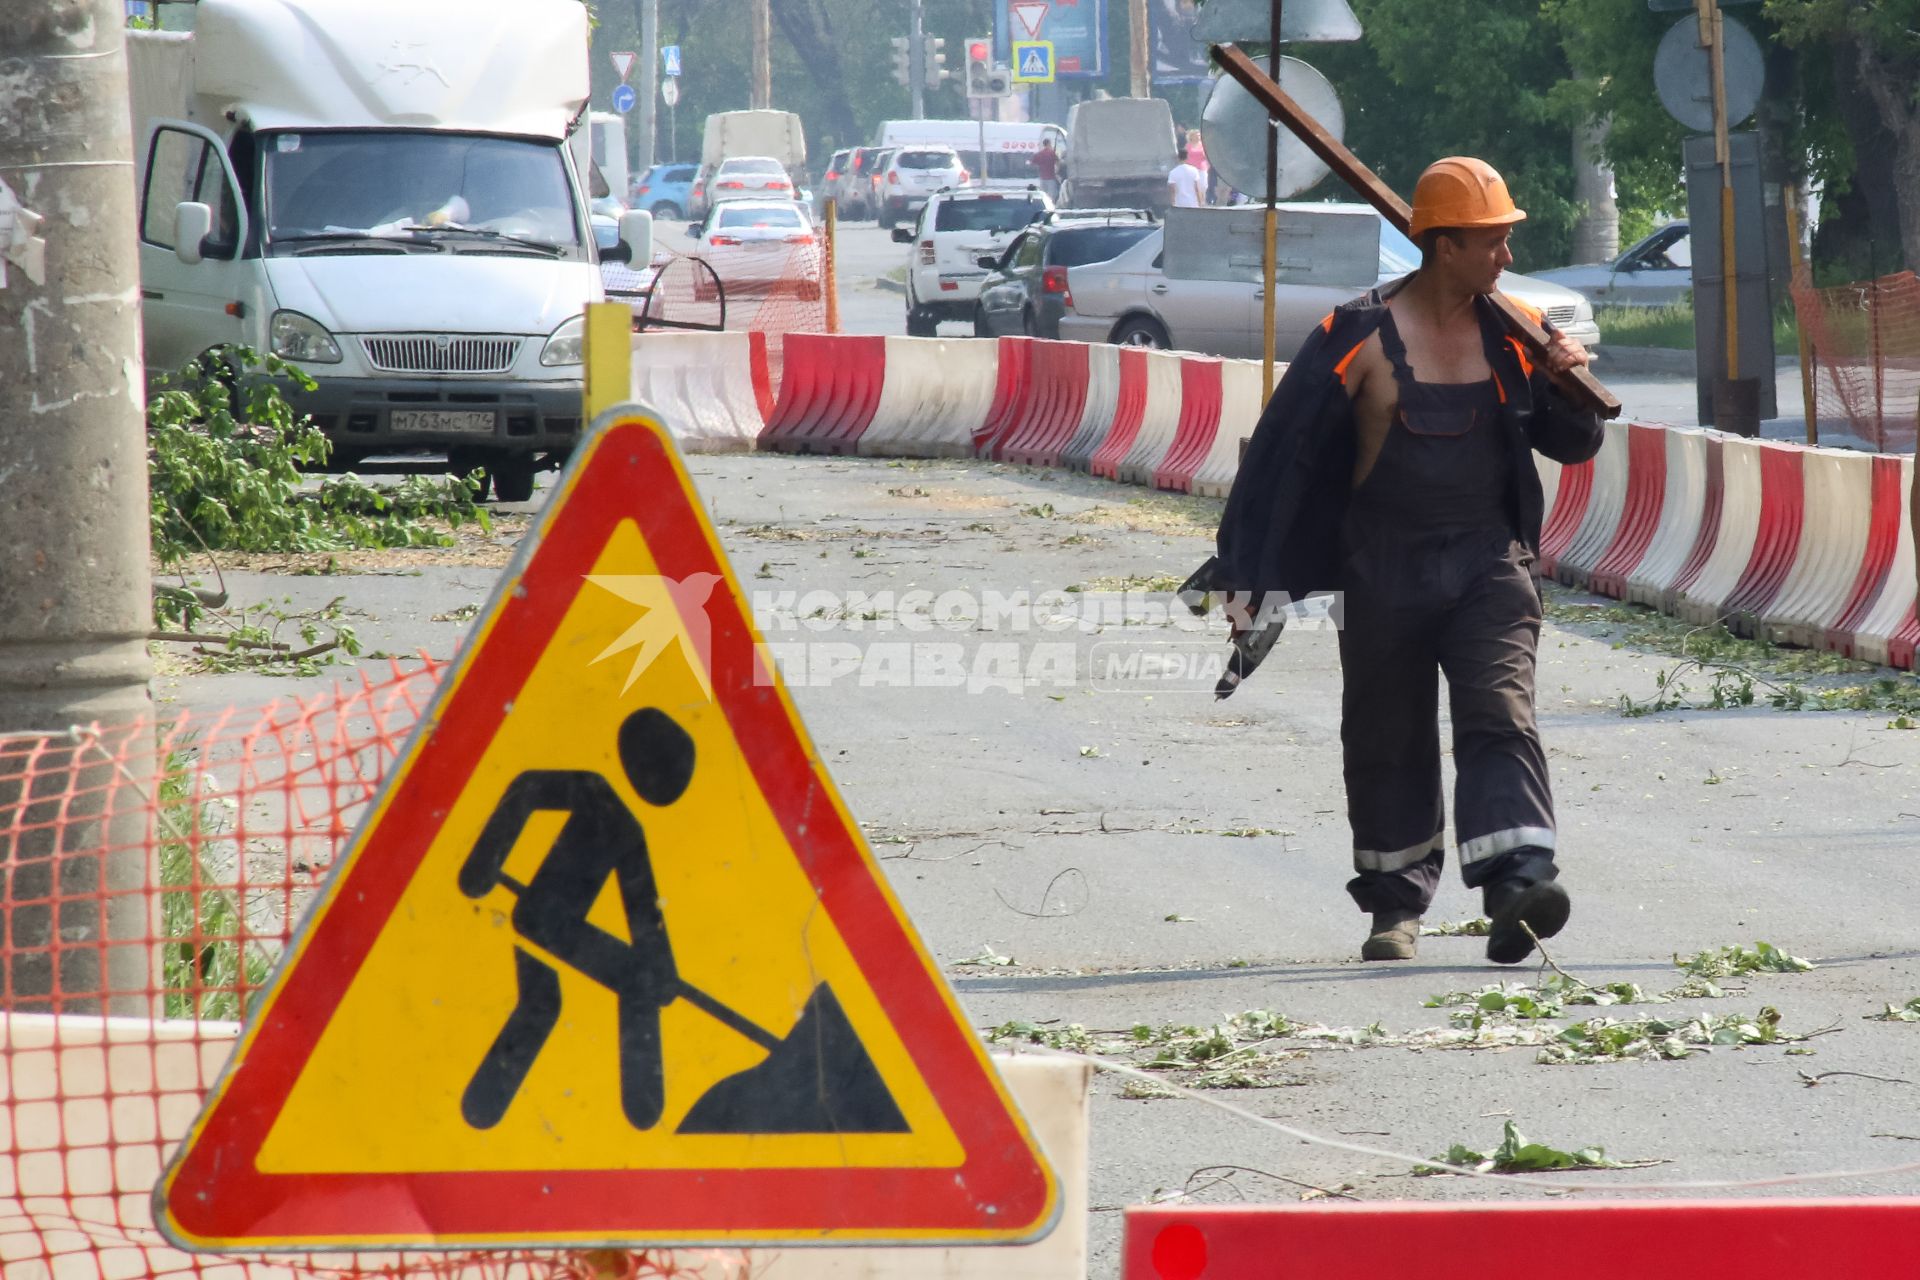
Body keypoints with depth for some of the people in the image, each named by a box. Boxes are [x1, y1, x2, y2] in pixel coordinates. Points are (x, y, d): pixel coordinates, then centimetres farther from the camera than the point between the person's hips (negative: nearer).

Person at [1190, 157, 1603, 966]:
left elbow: (1573, 444, 11)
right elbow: (1284, 451, -5)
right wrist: (1249, 576, -5)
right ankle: (1396, 904, 22)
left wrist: (1567, 383, -12)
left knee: (1501, 716, -15)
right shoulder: (1361, 337, -9)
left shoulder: (1512, 335, 4)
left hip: (1488, 563, 2)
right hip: (1384, 569, -2)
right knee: (1388, 741, 8)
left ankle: (1517, 884, -28)